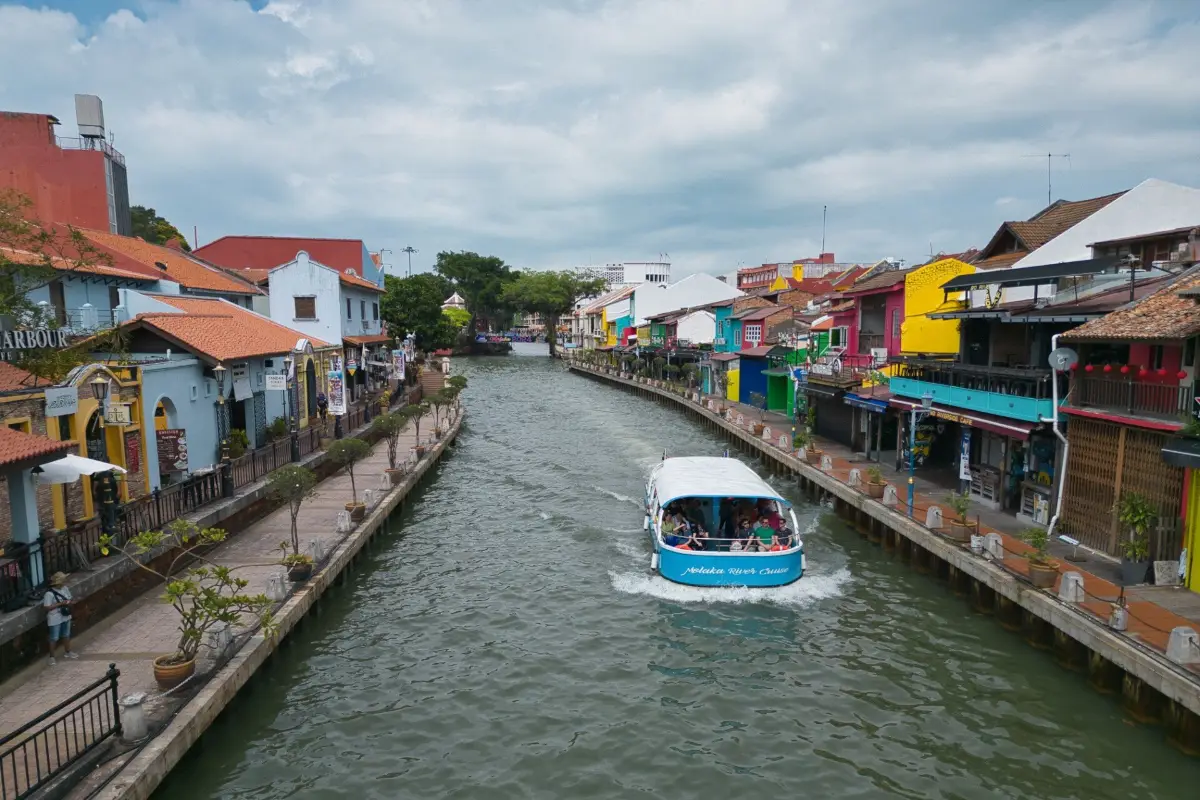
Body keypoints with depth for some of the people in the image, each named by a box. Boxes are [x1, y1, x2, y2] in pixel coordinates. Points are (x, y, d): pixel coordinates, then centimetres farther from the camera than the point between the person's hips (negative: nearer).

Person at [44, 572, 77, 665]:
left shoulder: (65, 588, -1)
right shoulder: (49, 593, -22)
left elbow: (69, 599, 11)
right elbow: (47, 607, -22)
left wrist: (69, 602, -11)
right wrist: (60, 604, -27)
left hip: (65, 616, 7)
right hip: (55, 619, -7)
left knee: (66, 635, 21)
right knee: (54, 638, 5)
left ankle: (67, 652, 38)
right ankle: (52, 657, 19)